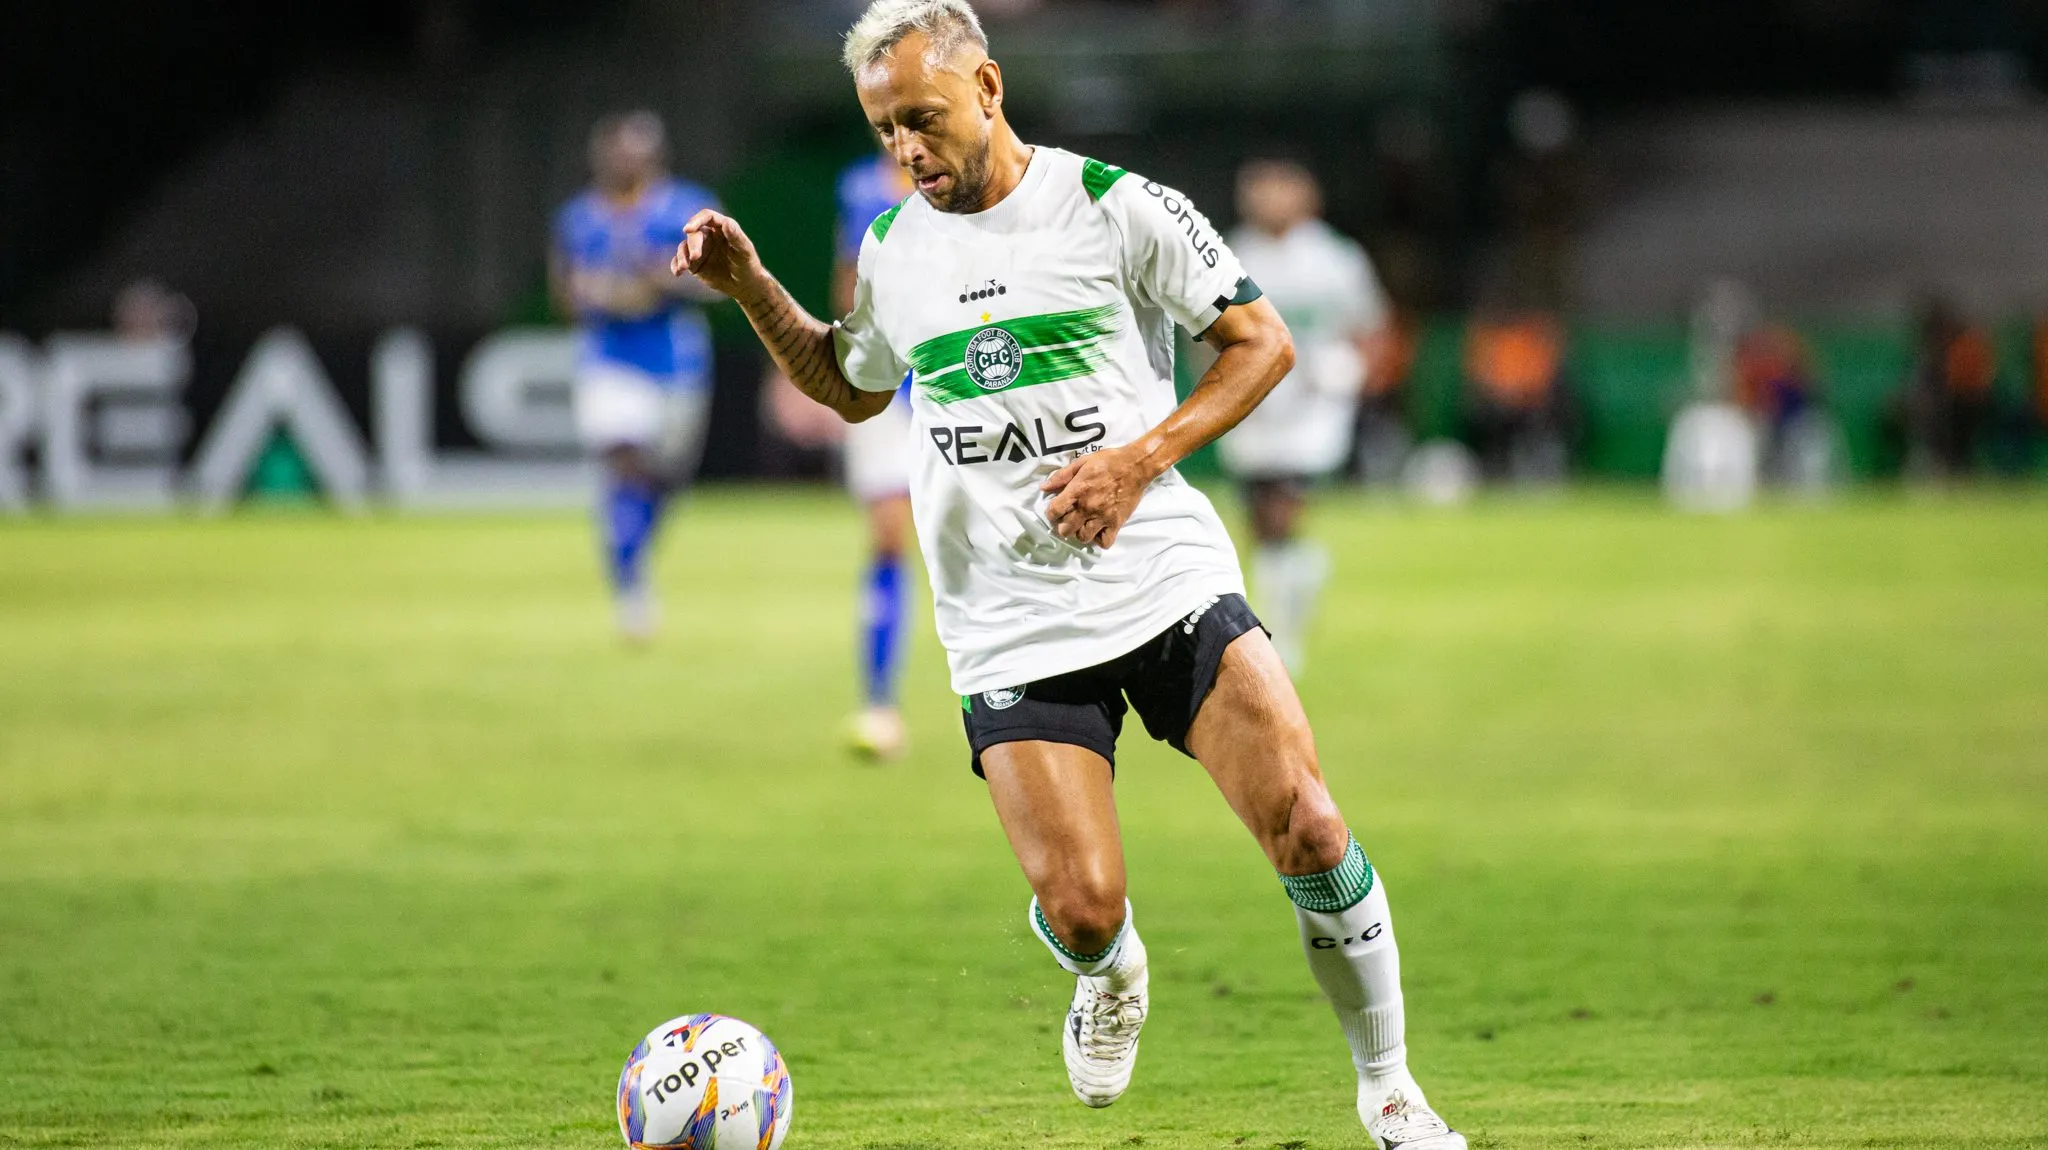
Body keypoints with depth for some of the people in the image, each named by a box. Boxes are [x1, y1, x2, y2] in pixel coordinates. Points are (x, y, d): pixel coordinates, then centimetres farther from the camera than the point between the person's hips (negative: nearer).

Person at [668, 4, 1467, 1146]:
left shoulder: (1116, 206, -4)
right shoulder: (892, 248, 10)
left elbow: (1263, 341, -2)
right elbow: (852, 386, 30)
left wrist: (1139, 461, -14)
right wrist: (752, 287, 14)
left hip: (1167, 578, -2)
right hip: (1010, 624, 2)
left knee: (1306, 824, -16)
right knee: (1081, 910, -14)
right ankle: (1112, 974, 25)